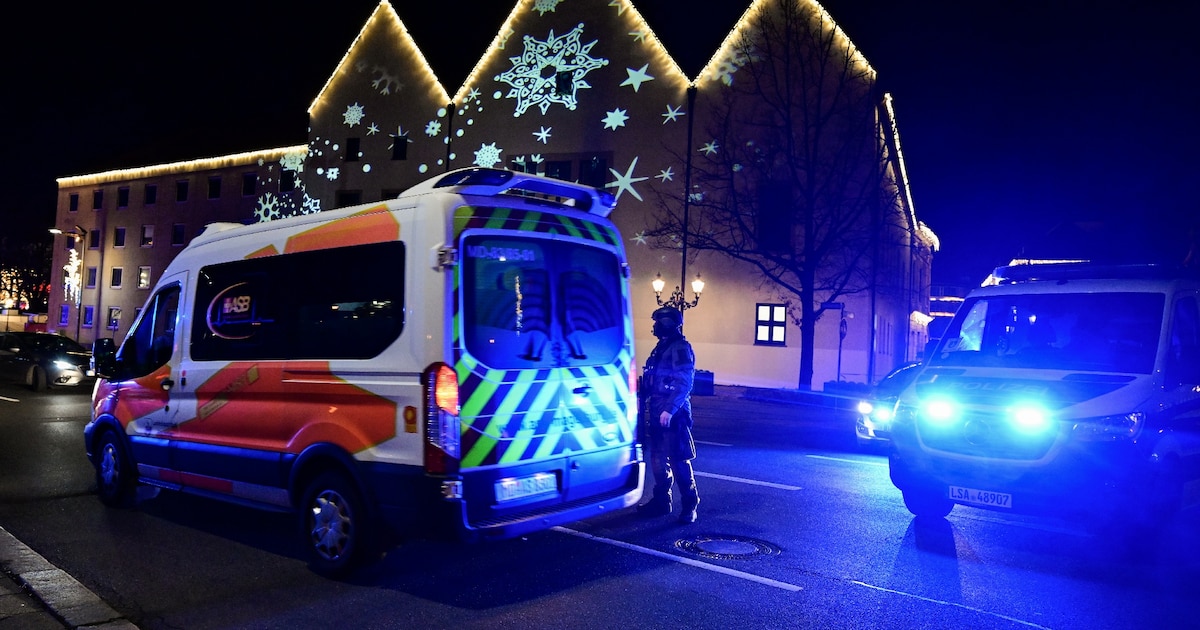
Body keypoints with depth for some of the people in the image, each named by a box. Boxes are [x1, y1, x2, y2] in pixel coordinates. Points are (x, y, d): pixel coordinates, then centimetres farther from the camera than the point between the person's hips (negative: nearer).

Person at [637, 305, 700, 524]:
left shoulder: (680, 349, -12)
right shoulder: (662, 347, 16)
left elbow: (684, 383, -20)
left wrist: (669, 409, -26)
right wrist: (648, 408, 17)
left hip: (672, 415, -9)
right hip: (658, 414, 9)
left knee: (679, 460, -4)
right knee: (658, 459, 13)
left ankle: (690, 505, 5)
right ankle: (661, 501, 23)